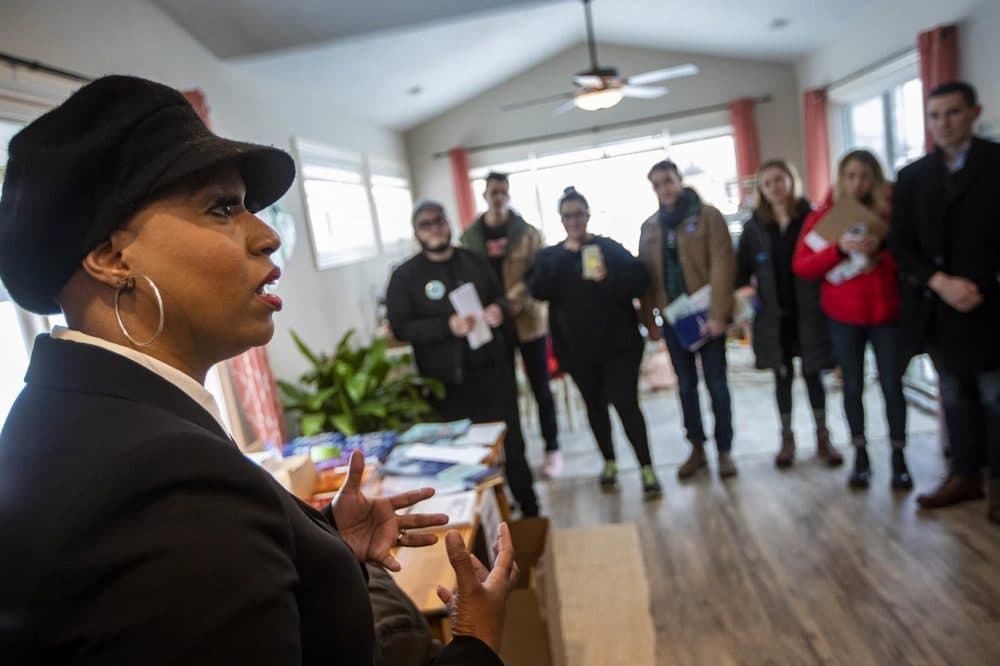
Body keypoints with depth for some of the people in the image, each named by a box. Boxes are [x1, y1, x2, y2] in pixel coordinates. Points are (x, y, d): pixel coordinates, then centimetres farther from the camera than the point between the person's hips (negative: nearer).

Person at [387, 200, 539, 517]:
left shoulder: (475, 261, 9)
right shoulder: (404, 276, -3)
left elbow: (501, 295, 19)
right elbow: (400, 327, -10)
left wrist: (499, 308, -6)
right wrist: (448, 326, -21)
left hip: (494, 369, 4)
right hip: (450, 383, -3)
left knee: (512, 443, 12)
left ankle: (530, 512, 30)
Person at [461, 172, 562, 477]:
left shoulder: (526, 232, 0)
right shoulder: (470, 236, 4)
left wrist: (521, 302, -21)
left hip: (527, 320, -1)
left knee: (540, 387, 8)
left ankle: (552, 448, 22)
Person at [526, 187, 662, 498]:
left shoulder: (610, 247, 0)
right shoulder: (550, 256, 5)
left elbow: (639, 280, -9)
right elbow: (538, 290, -13)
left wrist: (607, 278, -25)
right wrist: (565, 254, -17)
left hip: (618, 343, -3)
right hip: (576, 348, 3)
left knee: (626, 403, -7)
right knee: (595, 406, 15)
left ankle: (647, 468, 3)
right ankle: (609, 462, 31)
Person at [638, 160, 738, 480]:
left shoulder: (707, 215, -3)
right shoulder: (650, 227, 10)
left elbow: (721, 265, -11)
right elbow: (645, 275, 10)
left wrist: (717, 314, -18)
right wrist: (649, 318, 5)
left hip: (705, 314, -4)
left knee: (716, 384, 4)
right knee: (686, 385, 11)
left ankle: (724, 451, 17)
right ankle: (697, 449, 23)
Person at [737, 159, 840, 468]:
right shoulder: (754, 227, 2)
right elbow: (742, 268, 4)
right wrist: (744, 291, -14)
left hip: (808, 312, -1)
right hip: (774, 315, 1)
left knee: (813, 373, 9)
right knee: (783, 376, 11)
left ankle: (823, 437, 23)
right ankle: (787, 438, 23)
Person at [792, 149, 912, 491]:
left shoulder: (891, 212, 1)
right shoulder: (823, 216, 1)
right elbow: (800, 266, -8)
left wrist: (881, 250, -19)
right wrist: (839, 248, -21)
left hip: (887, 312, 0)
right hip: (843, 316, 0)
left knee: (892, 384, 2)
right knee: (853, 385, 7)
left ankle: (899, 456, 16)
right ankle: (860, 454, 19)